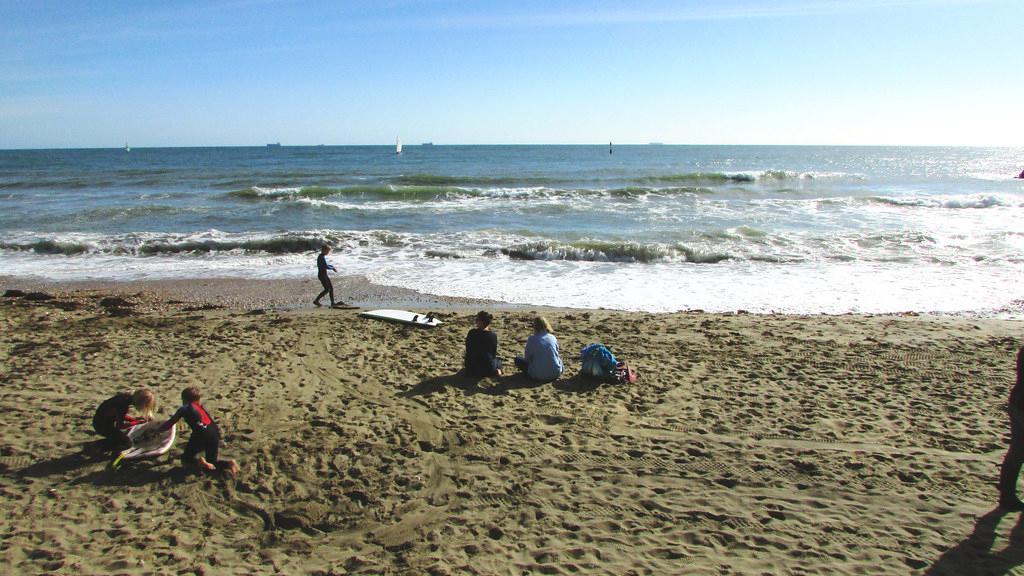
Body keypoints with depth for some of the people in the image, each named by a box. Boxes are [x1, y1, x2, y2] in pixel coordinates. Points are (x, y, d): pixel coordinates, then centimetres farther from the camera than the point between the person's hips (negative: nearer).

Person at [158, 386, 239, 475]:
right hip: (215, 434, 5)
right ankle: (228, 464, -10)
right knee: (212, 462, 20)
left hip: (201, 434, -5)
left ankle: (199, 462, -15)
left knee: (186, 459, 17)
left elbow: (170, 423, 21)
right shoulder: (201, 407, 29)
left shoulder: (184, 409, 16)